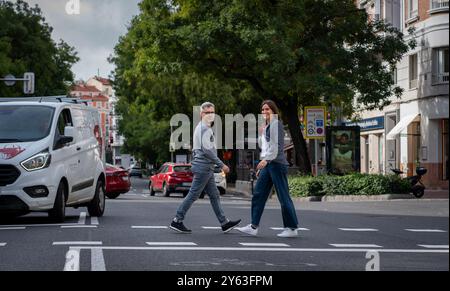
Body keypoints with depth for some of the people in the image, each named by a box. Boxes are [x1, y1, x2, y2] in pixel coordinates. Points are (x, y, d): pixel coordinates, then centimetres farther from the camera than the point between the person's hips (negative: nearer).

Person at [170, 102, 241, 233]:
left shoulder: (201, 128, 20)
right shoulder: (205, 129, -13)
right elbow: (207, 150, -21)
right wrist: (221, 165, -18)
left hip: (206, 168, 11)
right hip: (203, 167, -11)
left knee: (214, 195, 10)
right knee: (193, 194, -7)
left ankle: (224, 223, 12)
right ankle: (177, 221, -3)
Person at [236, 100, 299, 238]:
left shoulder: (277, 124, -7)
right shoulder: (266, 127, 20)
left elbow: (277, 145, -17)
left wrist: (266, 160, -27)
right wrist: (261, 167, 21)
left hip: (277, 163, -9)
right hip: (267, 164, 9)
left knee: (283, 197, -5)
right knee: (258, 195, 3)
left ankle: (292, 228, 1)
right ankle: (254, 227, 3)